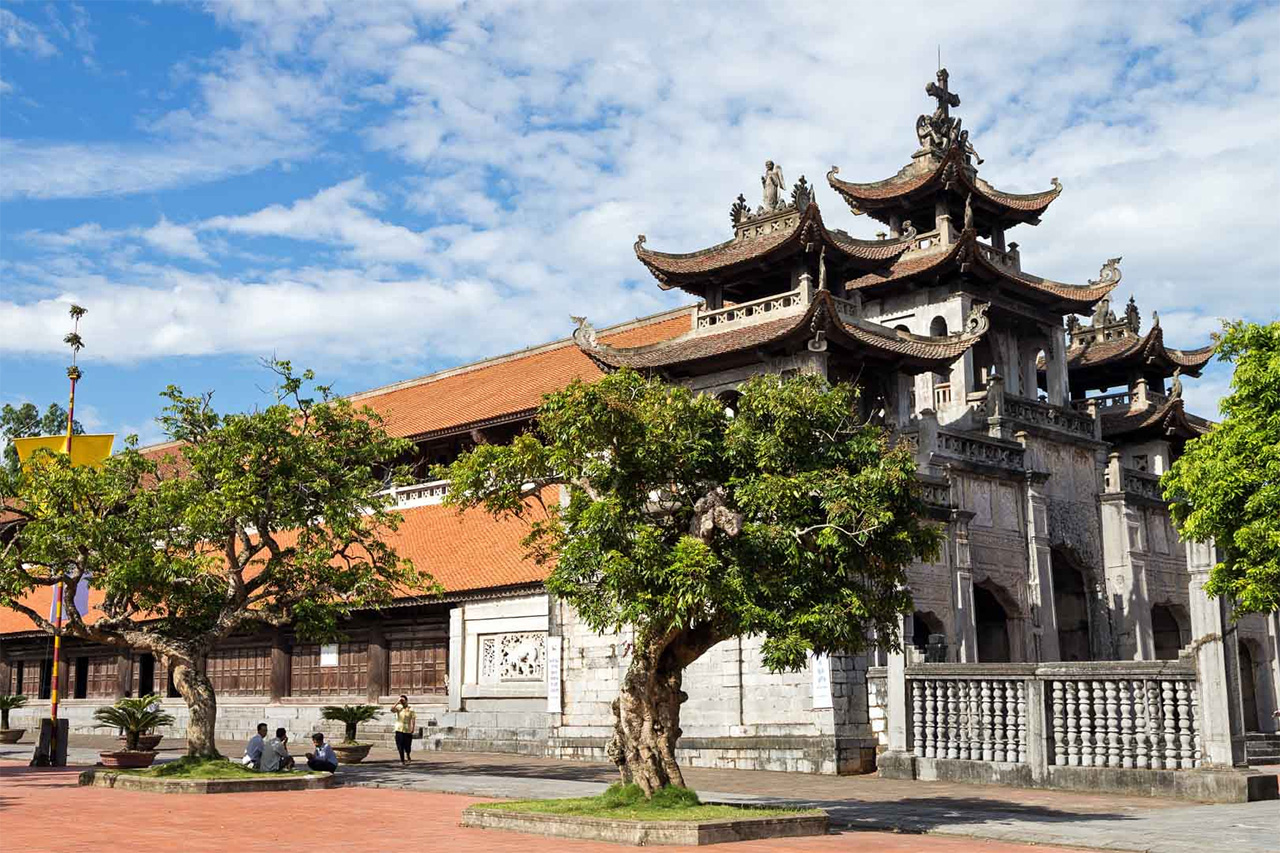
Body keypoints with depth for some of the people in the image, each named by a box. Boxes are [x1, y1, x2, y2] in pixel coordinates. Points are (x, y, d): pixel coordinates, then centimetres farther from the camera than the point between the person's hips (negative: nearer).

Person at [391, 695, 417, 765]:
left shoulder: (410, 709, 0)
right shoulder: (398, 708, 4)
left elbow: (413, 719, -3)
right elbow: (392, 709, -14)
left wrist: (413, 728, -11)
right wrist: (397, 703, -14)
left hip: (407, 730, -1)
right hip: (399, 729, 1)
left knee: (407, 746, 5)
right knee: (400, 746, -2)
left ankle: (408, 756, 35)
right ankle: (402, 760, 7)